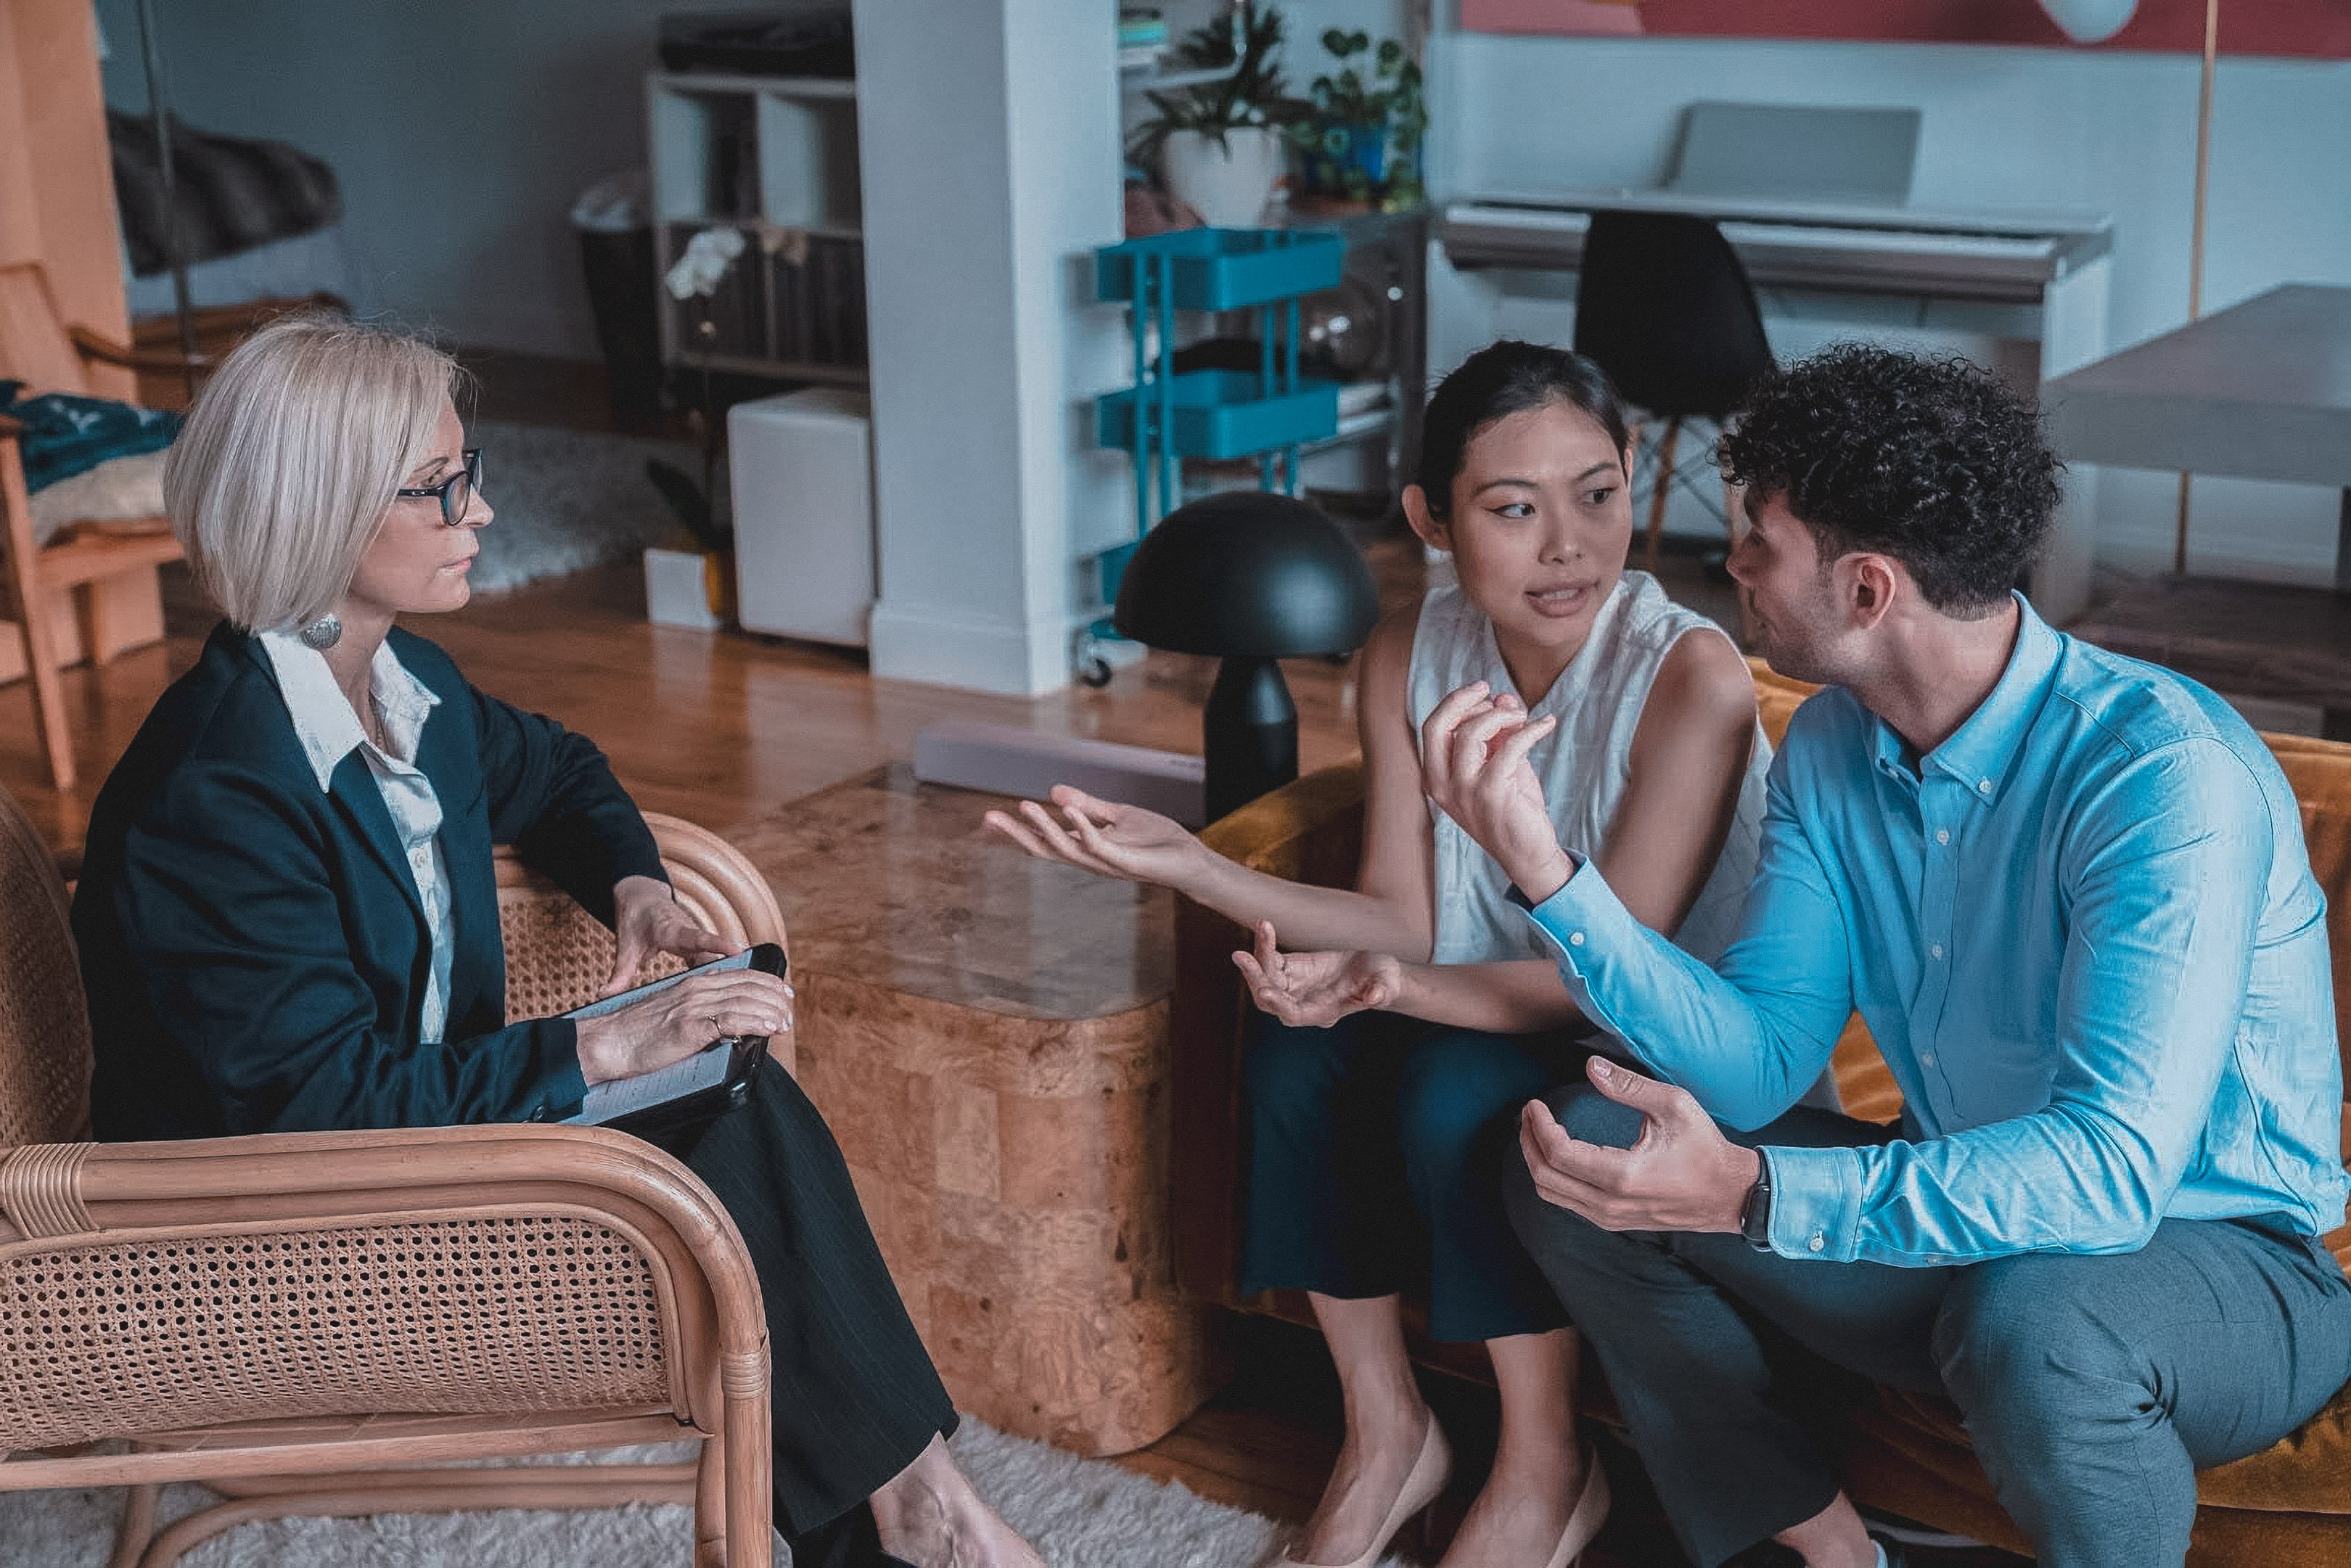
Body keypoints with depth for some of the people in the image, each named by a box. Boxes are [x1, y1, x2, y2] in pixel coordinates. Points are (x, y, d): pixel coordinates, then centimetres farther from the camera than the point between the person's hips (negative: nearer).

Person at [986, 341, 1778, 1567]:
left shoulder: (1692, 675, -24)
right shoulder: (1411, 655, -7)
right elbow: (1404, 921, -6)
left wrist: (1400, 989, -42)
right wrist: (1191, 867, -20)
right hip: (1496, 1010, 5)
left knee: (1460, 1091, -30)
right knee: (1297, 1052, -21)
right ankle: (1385, 1435, -1)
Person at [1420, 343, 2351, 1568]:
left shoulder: (2168, 775, -27)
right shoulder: (1831, 750, -2)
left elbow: (2111, 1167, -35)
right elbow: (1763, 1058, -6)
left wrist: (1751, 1192, -44)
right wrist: (1541, 866, -18)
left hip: (2217, 1257, -7)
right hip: (1965, 1207, 7)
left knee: (2031, 1324, -40)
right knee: (1581, 1153, -5)